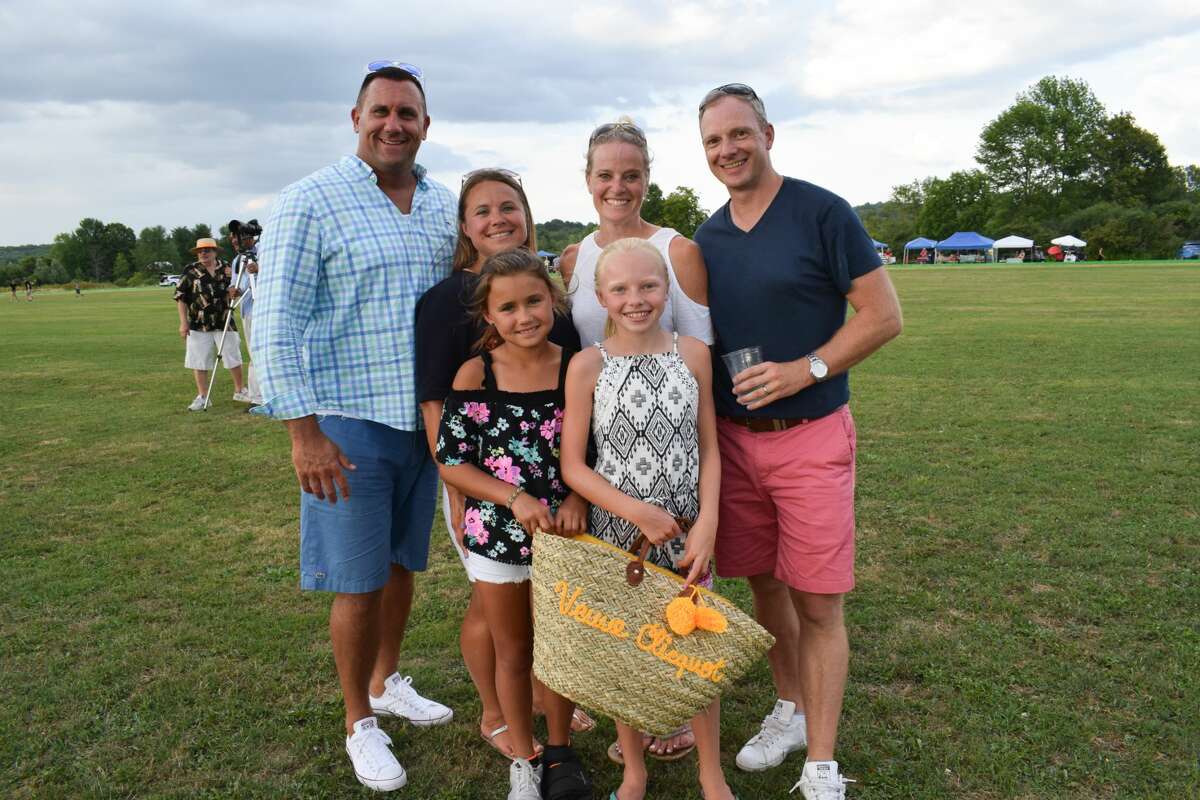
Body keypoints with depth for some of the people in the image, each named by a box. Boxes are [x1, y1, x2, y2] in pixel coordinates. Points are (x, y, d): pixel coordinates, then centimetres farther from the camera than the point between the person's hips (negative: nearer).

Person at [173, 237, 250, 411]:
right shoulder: (191, 271, -3)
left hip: (224, 322, 2)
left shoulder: (226, 268, 4)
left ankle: (240, 391, 25)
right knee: (199, 361, 2)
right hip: (198, 325, -2)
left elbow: (234, 290, 15)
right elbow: (180, 296, -2)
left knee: (233, 357, 8)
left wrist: (233, 292, -11)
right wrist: (183, 322, -7)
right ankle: (202, 397, 12)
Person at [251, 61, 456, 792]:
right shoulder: (311, 202, -9)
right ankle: (360, 723, 25)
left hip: (426, 419, 5)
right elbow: (276, 324, -12)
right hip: (350, 423, -5)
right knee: (359, 583, 5)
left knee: (403, 563, 18)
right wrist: (304, 432, -17)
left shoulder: (446, 205, 7)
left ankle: (387, 682, 40)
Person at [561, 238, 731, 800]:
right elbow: (573, 465, -8)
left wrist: (707, 523, -8)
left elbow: (708, 448, 2)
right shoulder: (588, 365, -8)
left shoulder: (692, 354, -2)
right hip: (616, 533, -1)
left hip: (686, 533, 1)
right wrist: (638, 511, -17)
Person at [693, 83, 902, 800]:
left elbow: (883, 315, -9)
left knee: (818, 602, -1)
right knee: (764, 583, 15)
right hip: (732, 437, 5)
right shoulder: (708, 238, 9)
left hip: (810, 436, -5)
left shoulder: (822, 212, -7)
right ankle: (791, 711, 36)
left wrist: (804, 370, -19)